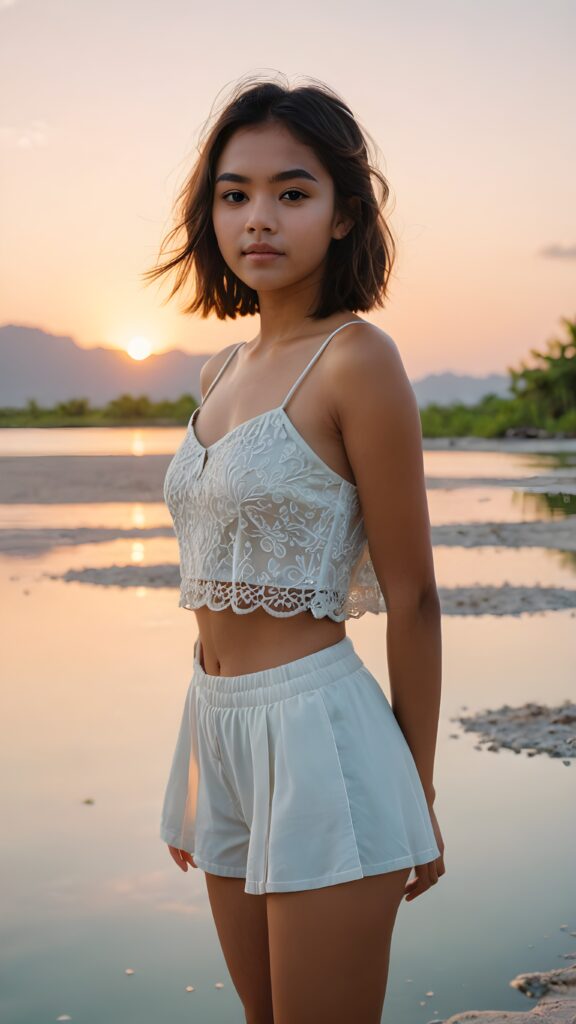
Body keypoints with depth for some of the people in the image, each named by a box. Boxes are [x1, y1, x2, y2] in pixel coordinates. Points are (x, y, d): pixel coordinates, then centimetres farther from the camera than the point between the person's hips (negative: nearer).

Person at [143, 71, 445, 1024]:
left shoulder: (356, 358, -12)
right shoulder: (223, 370, 10)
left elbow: (411, 595, -10)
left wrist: (418, 792, -4)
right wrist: (196, 773, 17)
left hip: (319, 732, -7)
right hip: (221, 730, 7)